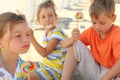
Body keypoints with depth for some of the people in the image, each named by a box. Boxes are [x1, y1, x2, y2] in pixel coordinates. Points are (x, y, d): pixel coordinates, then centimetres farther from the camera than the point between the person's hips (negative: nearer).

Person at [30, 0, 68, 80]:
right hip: (46, 65, 8)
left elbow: (44, 53, -21)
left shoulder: (57, 33, -20)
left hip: (55, 70, -8)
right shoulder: (46, 33, 5)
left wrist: (31, 37, -20)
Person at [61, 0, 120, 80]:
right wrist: (73, 39, -24)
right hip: (94, 71, 6)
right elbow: (65, 44, -1)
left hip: (112, 73, -5)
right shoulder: (91, 31, -1)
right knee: (75, 45, -9)